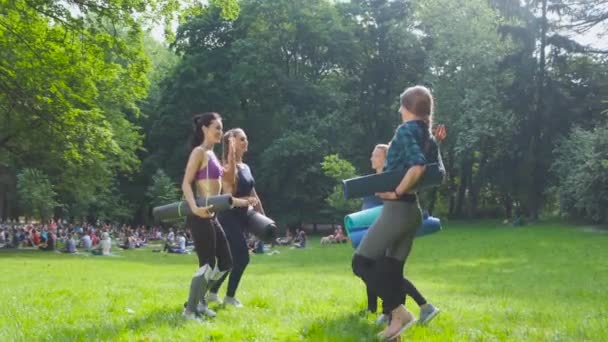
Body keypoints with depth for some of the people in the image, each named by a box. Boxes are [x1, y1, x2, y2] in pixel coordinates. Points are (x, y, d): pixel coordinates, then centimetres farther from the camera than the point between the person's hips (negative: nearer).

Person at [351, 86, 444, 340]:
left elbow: (417, 166, -26)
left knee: (361, 262, -4)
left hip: (397, 209, -9)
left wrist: (397, 192, -18)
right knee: (392, 268, 14)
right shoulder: (428, 136, 12)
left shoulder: (406, 130, -12)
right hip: (413, 210, 9)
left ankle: (399, 312, -8)